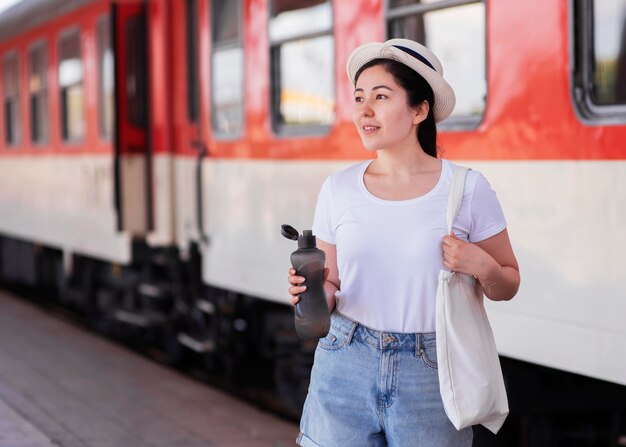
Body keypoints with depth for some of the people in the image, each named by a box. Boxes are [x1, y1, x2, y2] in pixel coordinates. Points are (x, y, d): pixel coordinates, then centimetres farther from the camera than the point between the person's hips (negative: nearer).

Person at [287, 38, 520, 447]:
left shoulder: (467, 189, -4)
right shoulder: (339, 189, 3)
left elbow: (508, 286, 6)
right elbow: (330, 286, 10)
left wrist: (482, 267, -15)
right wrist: (311, 292, -12)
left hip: (429, 373, -2)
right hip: (345, 369, 2)